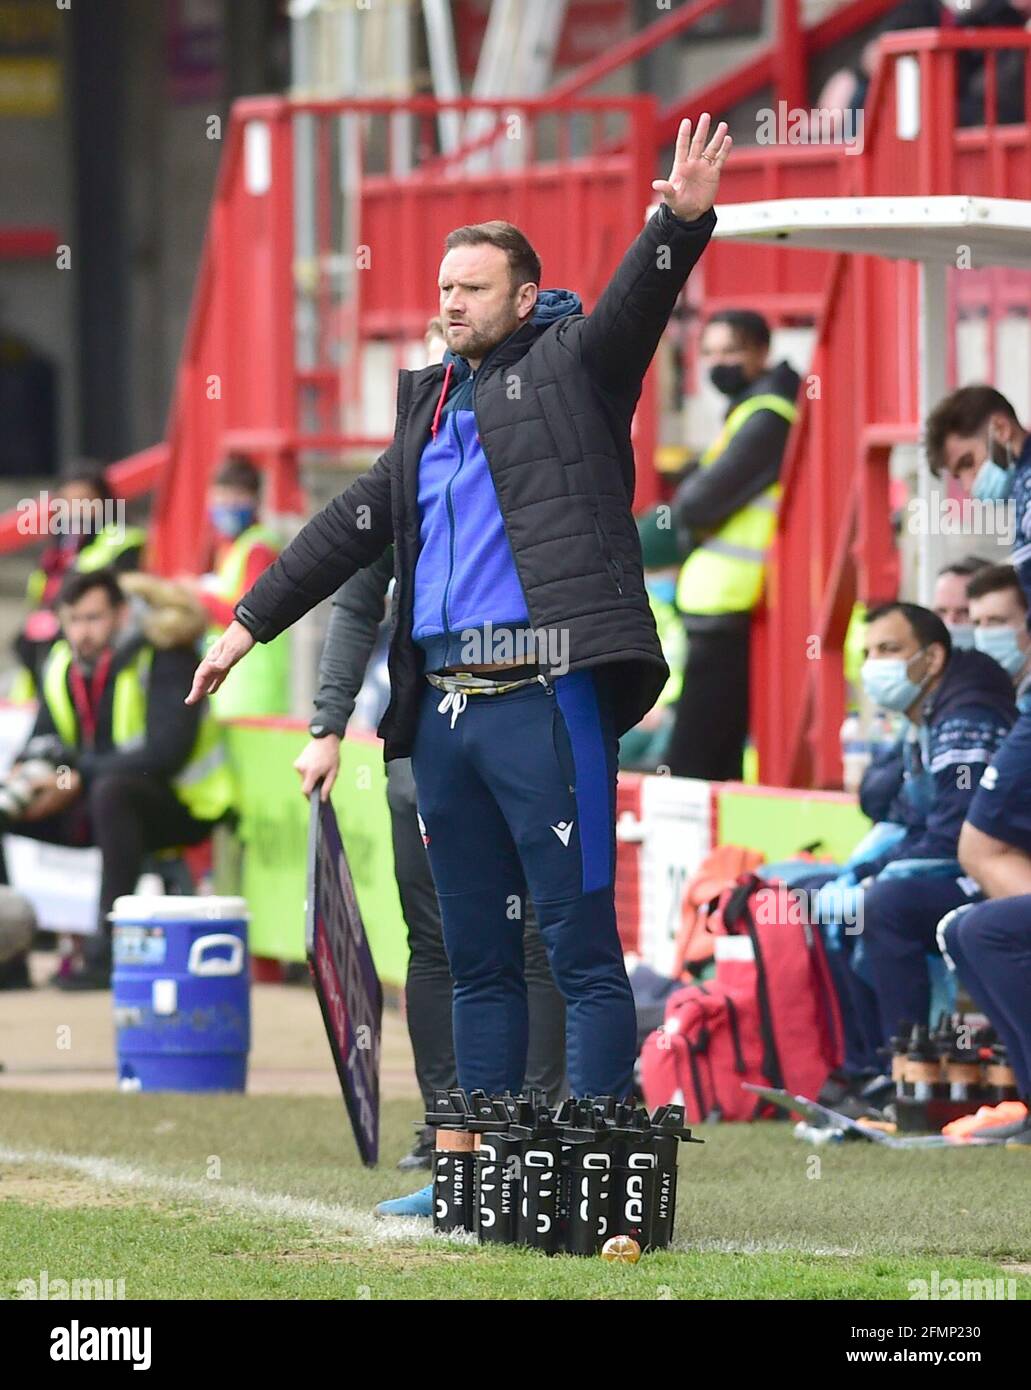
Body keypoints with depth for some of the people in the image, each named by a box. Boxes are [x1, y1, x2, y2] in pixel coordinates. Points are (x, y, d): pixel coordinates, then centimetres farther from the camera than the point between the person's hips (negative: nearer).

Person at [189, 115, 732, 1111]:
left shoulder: (571, 365, 3)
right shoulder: (430, 403, 22)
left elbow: (635, 305, -16)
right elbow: (354, 523, 28)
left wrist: (681, 224, -35)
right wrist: (251, 620, 29)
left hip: (546, 695, -7)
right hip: (445, 710, 7)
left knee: (581, 947, -7)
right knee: (477, 955, 11)